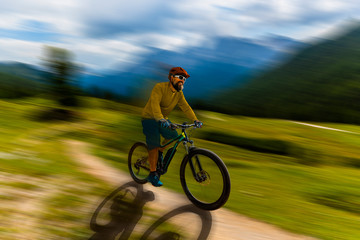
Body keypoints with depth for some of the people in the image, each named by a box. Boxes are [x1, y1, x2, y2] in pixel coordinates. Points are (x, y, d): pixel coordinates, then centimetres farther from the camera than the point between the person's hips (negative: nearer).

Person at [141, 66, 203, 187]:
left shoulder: (179, 93, -1)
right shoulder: (160, 87, -22)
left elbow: (186, 107, -9)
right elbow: (154, 104, -36)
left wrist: (195, 120, -24)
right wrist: (160, 119, -52)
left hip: (163, 119, 7)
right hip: (150, 118, -6)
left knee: (173, 136, -10)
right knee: (154, 145, -13)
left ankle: (159, 153, 16)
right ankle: (152, 174, -2)